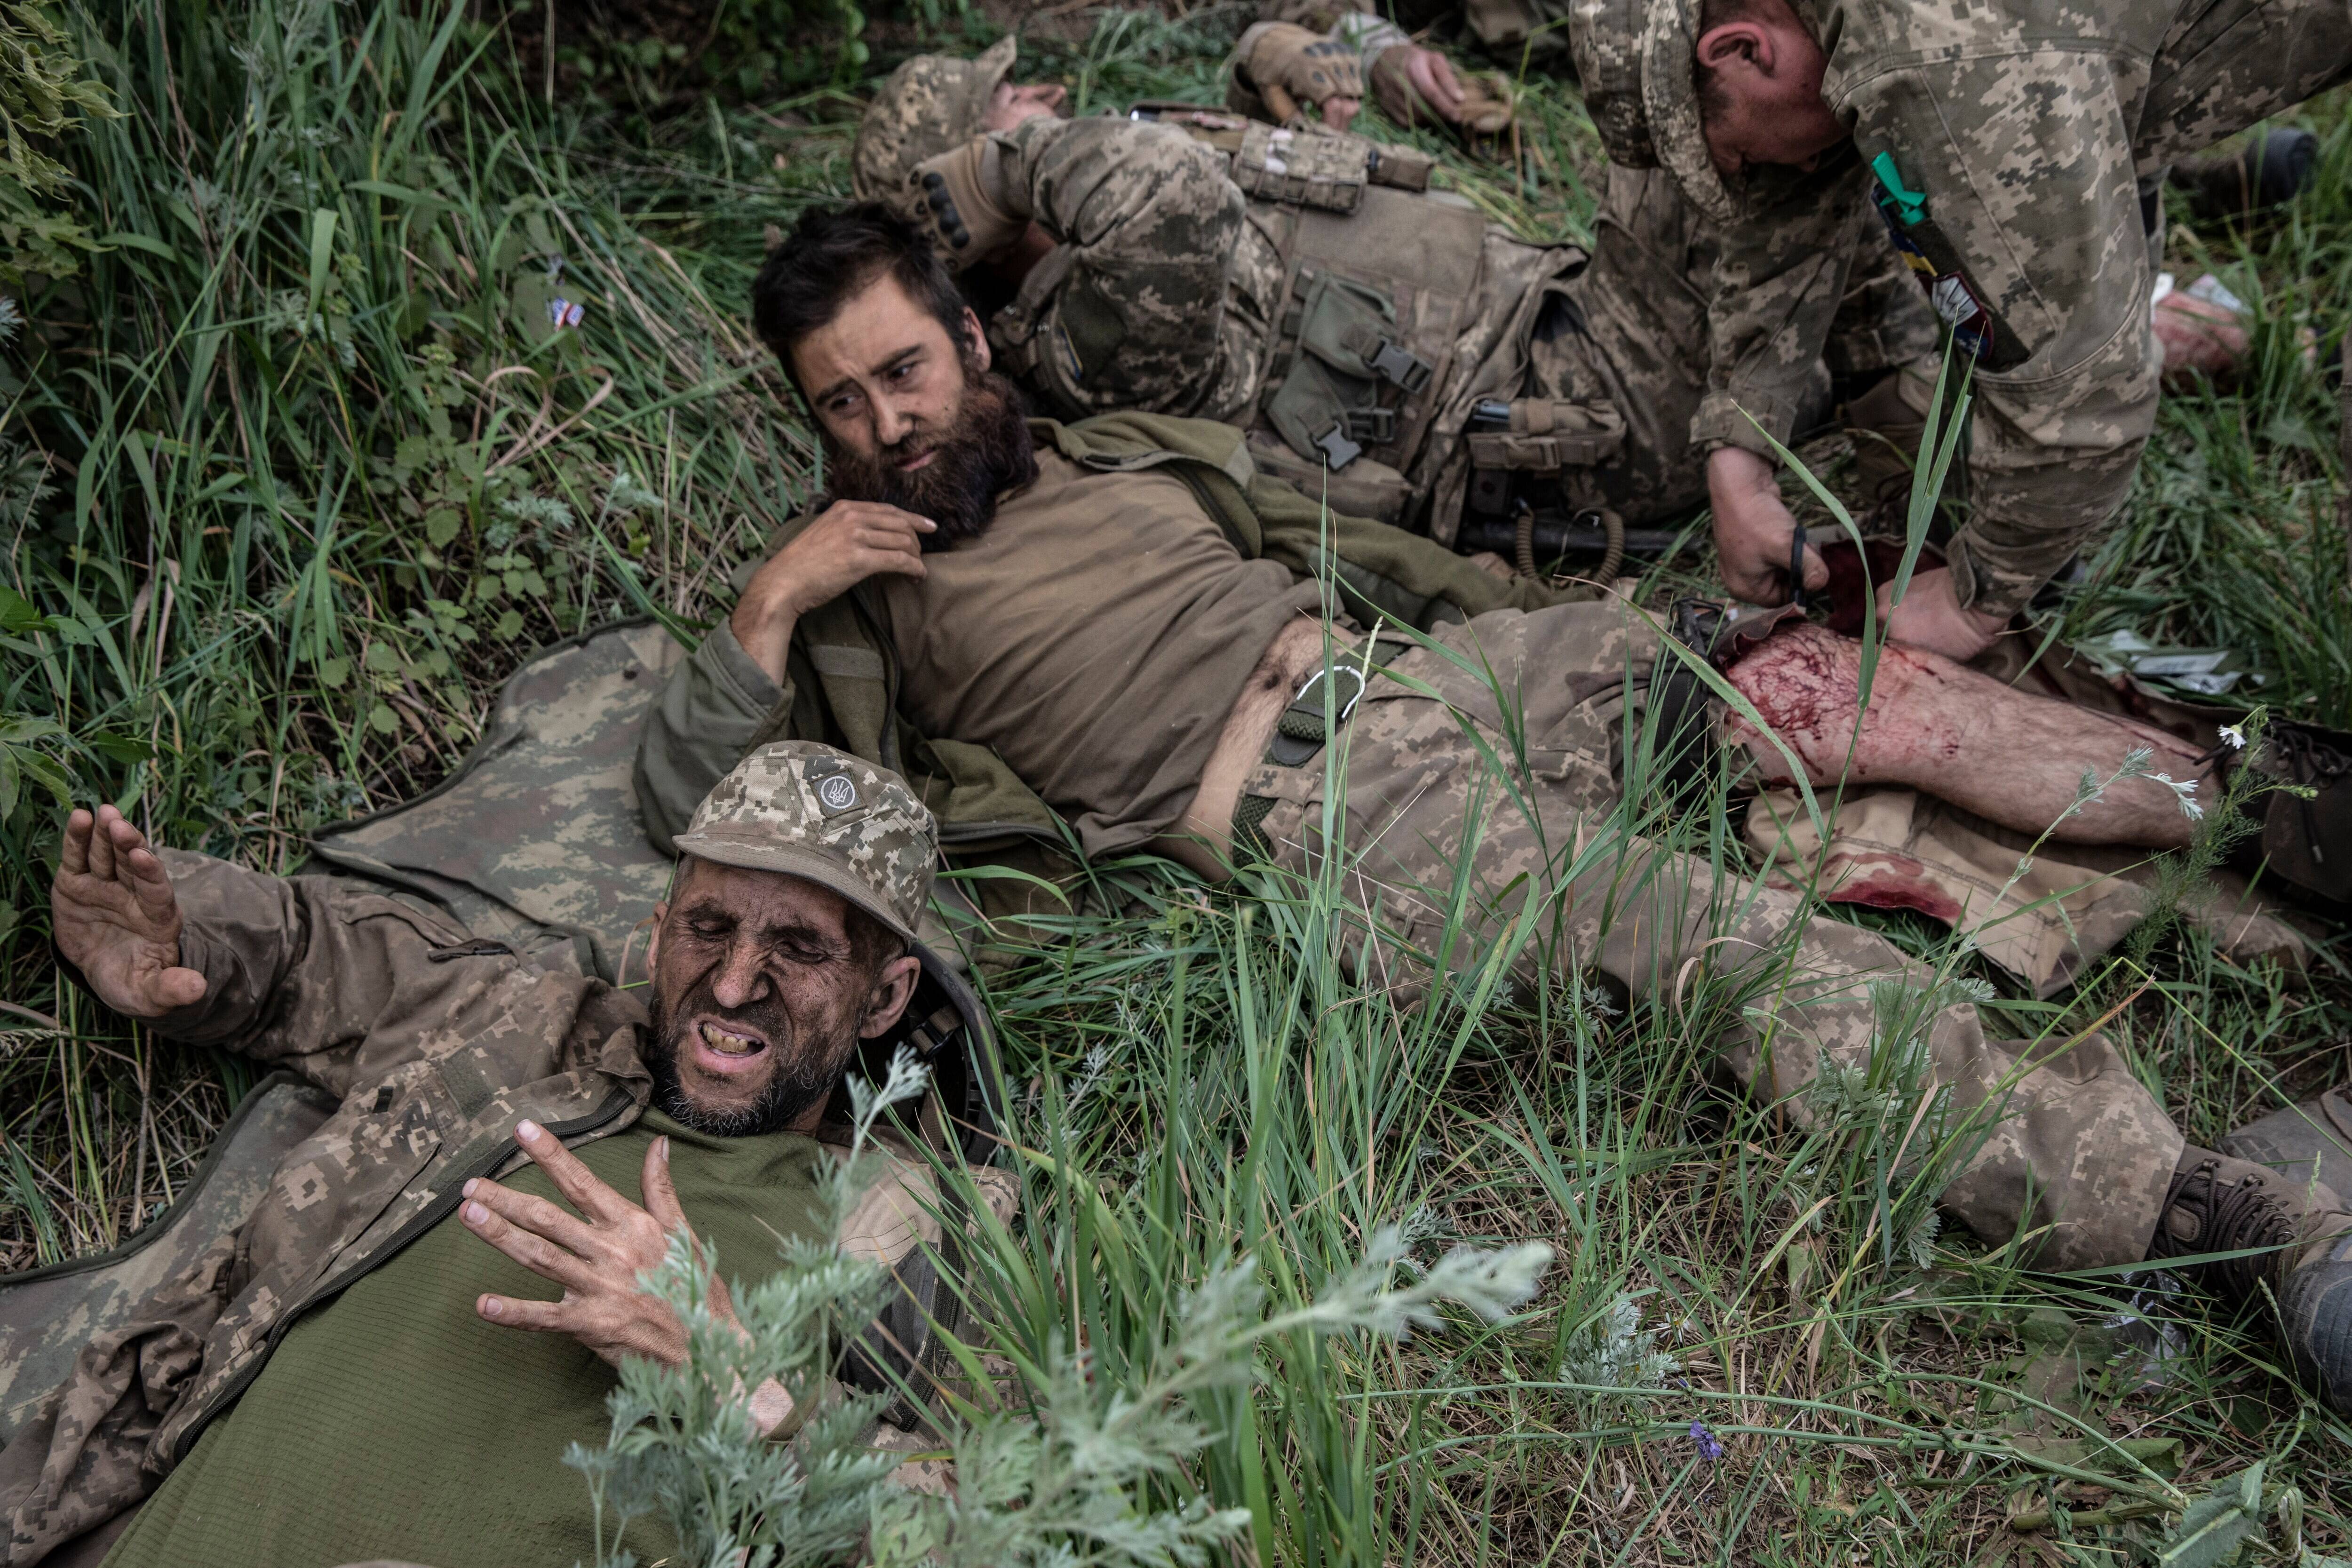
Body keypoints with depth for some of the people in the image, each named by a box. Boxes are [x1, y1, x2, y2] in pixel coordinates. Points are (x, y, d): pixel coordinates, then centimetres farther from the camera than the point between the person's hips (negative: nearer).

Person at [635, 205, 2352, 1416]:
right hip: (1298, 804, -7)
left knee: (1866, 690, -4)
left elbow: (1354, 543, 28)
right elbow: (681, 799, 5)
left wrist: (1532, 629, 19)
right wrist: (773, 597, -7)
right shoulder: (857, 602, 12)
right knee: (1719, 932, -27)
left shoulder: (1139, 452, 24)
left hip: (1433, 670, 7)